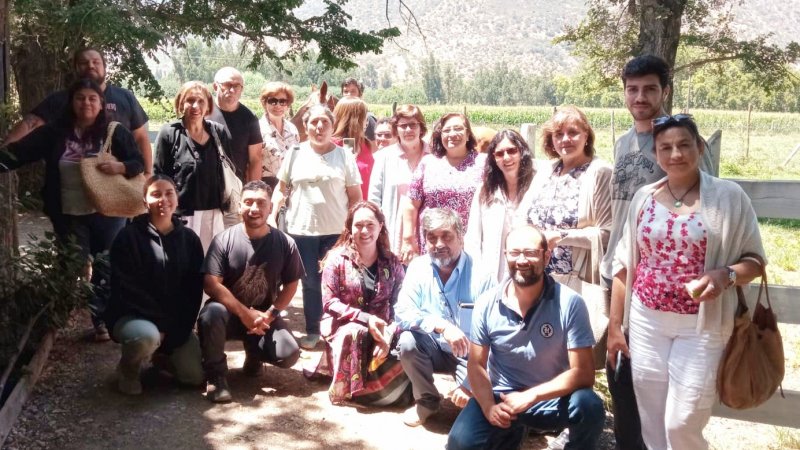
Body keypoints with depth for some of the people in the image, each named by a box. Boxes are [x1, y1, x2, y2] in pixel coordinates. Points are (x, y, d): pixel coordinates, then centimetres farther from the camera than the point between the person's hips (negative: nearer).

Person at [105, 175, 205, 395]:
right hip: (131, 315, -4)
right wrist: (160, 323, -20)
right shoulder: (128, 236, -10)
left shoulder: (189, 239, 2)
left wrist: (179, 328, -11)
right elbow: (126, 288, -15)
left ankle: (163, 356, 24)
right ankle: (127, 369, -2)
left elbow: (194, 288, 1)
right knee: (147, 336, -38)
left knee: (195, 376, -9)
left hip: (176, 323, 4)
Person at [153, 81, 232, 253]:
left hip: (214, 214, 4)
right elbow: (159, 176, -3)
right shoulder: (169, 134, -3)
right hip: (181, 214, -3)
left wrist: (227, 205, 8)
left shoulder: (218, 132, 8)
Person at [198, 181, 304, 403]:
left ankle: (254, 353, 17)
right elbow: (211, 283, -16)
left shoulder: (285, 243, -6)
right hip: (230, 312, -2)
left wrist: (270, 314, -14)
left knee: (289, 355, -21)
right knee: (212, 312, -36)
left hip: (264, 316, 2)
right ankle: (216, 375, -12)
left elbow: (291, 285, 0)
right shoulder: (225, 239, -12)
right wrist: (244, 313, -23)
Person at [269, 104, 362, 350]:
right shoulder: (295, 154, 5)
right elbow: (281, 189, 10)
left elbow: (355, 196, 3)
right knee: (310, 282, 8)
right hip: (302, 229, 1)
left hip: (336, 230, -1)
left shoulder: (344, 156, 1)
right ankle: (312, 330, 21)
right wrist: (271, 217, -1)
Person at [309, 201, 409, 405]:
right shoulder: (337, 258, -4)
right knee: (354, 334, -37)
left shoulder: (392, 263, 4)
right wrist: (365, 319, -22)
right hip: (344, 329, -2)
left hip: (380, 332, 2)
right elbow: (329, 303, -10)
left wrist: (389, 335, -22)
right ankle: (347, 387, -9)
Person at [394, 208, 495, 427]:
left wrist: (470, 384, -24)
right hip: (435, 348, 3)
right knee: (408, 341, -27)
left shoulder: (481, 276, -18)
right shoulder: (418, 268, -8)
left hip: (471, 355, -3)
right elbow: (402, 313, -17)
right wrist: (441, 325, -35)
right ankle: (427, 401, -1)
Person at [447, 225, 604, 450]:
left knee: (590, 408, -32)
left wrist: (531, 396, -25)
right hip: (501, 396, 2)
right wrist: (488, 406, -19)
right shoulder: (487, 304, -6)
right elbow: (476, 364, -1)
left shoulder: (570, 303, -15)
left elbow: (583, 373, -17)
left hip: (552, 399, -2)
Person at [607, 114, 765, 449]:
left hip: (701, 325, -3)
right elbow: (624, 265, 8)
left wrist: (725, 275, -23)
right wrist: (615, 326, 7)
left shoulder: (729, 196, -5)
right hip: (647, 322, 3)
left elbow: (754, 260, -1)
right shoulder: (644, 198, 4)